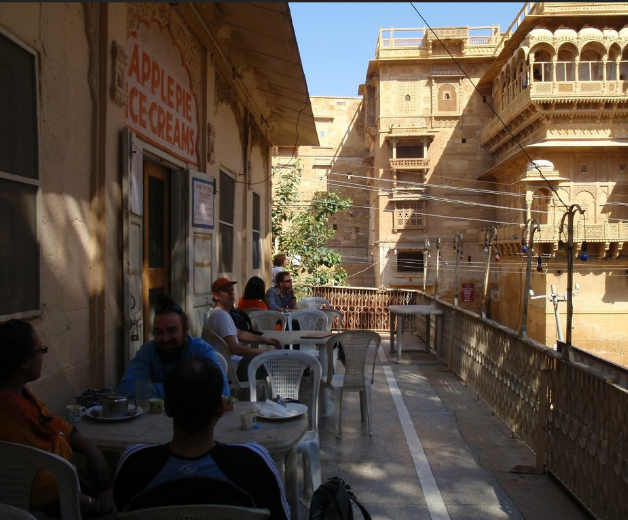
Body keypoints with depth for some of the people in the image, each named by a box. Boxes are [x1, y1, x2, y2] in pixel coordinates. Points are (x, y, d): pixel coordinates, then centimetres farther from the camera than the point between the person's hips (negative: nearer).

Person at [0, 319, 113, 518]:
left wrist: (92, 451, -2)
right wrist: (96, 505, -18)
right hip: (57, 503, -9)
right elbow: (44, 487, -30)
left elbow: (58, 426, 13)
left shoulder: (19, 393, 0)